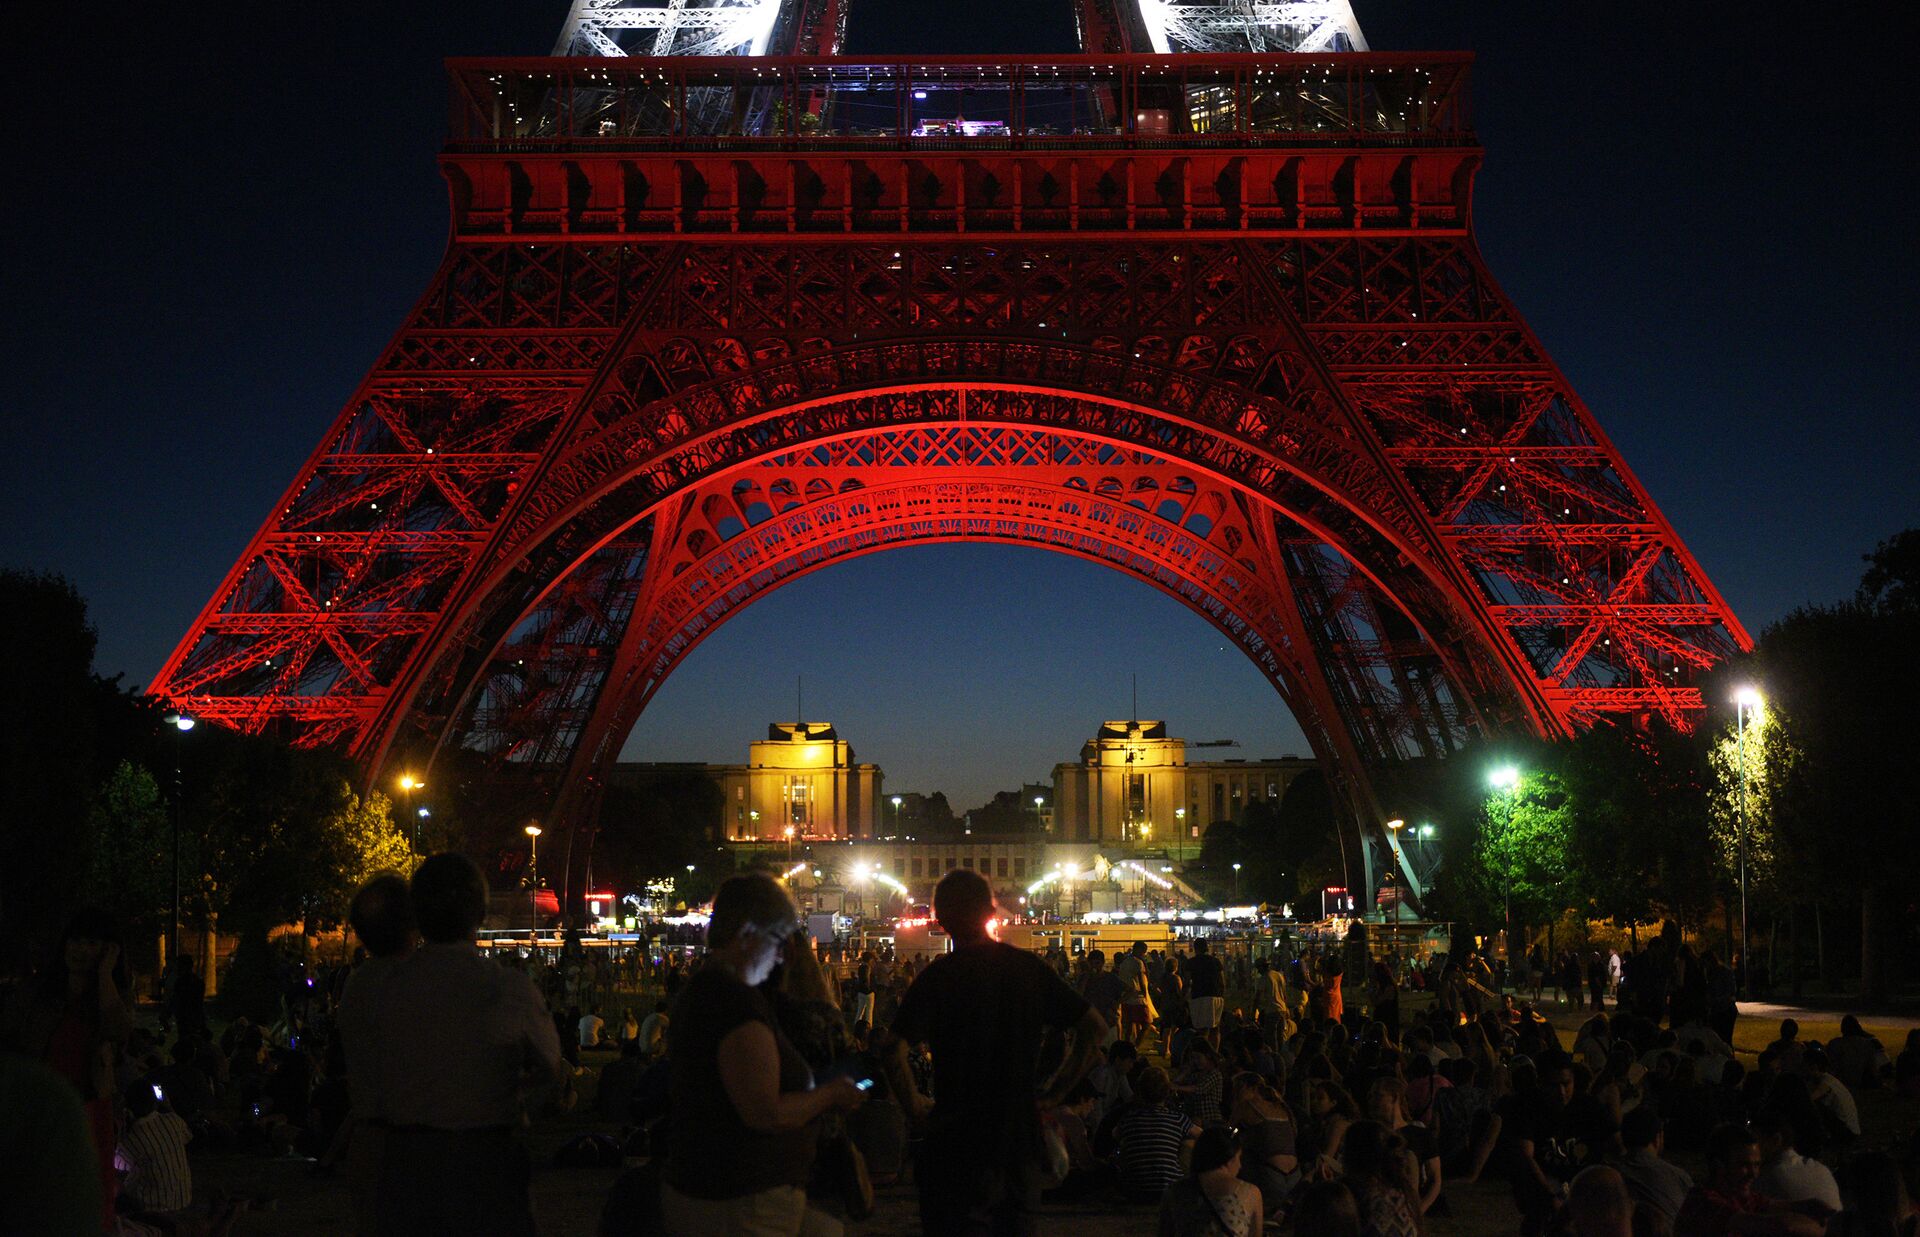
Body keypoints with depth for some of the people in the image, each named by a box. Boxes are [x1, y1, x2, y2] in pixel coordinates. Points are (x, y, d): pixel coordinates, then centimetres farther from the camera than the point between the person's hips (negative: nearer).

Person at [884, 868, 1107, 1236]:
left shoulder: (939, 975, -12)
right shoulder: (1031, 967, 2)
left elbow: (894, 1048, -23)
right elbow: (1095, 1029, 7)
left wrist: (913, 1104, -8)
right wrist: (1056, 1091, 10)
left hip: (959, 1141, -4)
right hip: (1023, 1137, 5)